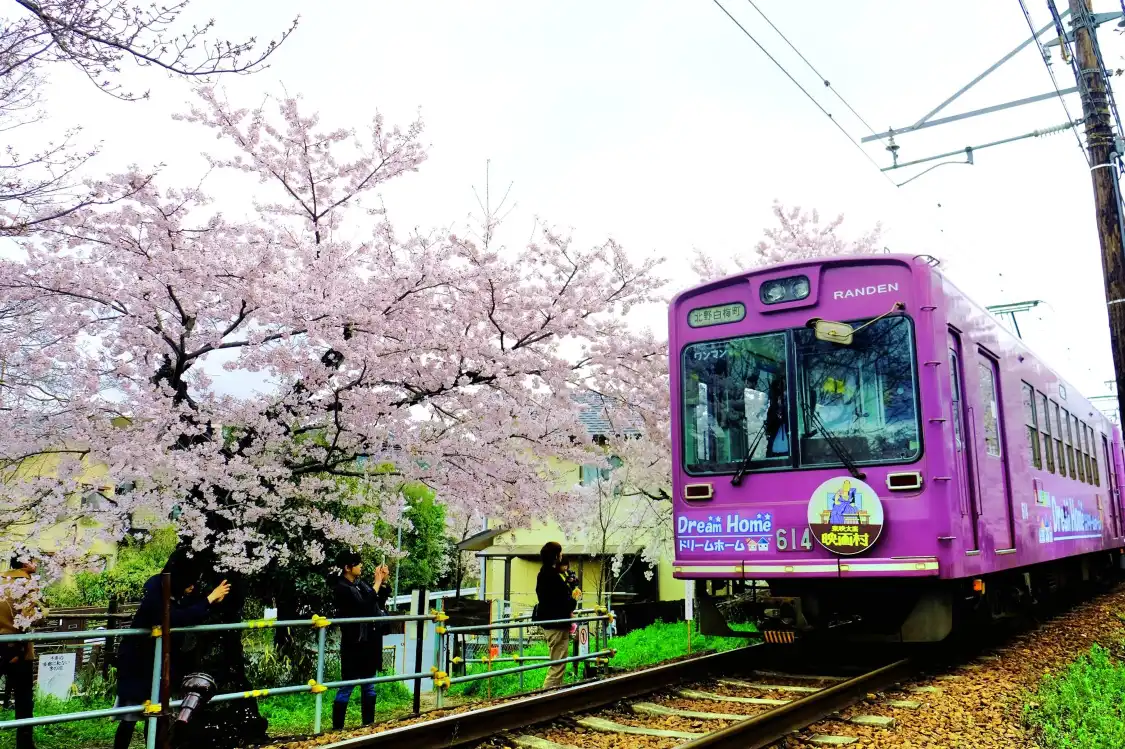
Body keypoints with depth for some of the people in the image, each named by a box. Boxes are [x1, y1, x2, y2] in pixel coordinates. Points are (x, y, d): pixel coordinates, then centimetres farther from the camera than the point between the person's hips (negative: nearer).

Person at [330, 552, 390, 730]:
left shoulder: (360, 584, 8)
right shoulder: (341, 588, -14)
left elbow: (379, 603, 17)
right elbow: (364, 605, -25)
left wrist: (384, 582, 5)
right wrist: (377, 582, -18)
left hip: (370, 642, 8)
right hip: (354, 644, -8)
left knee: (369, 685, 14)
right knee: (346, 687, -1)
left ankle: (368, 724, 23)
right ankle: (337, 728, 6)